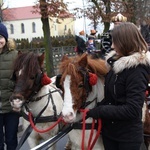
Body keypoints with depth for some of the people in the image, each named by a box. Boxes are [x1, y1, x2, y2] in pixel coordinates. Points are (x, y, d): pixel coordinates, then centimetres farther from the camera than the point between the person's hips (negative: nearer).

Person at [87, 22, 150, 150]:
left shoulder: (137, 70, -22)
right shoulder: (116, 61, 4)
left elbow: (132, 110, -27)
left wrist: (99, 111, -23)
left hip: (128, 134, -7)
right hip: (109, 129, 7)